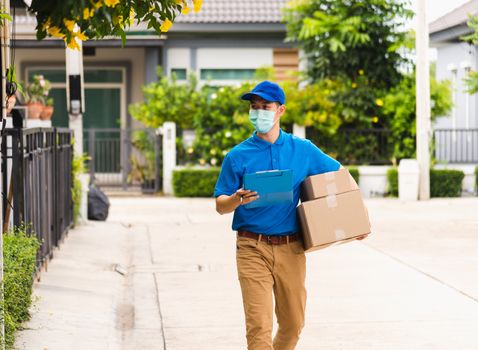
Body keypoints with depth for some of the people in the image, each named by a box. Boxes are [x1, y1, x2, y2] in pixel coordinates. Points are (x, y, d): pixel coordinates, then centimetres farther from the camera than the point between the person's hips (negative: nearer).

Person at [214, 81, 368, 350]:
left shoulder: (303, 150, 7)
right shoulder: (238, 156, 1)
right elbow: (220, 206, 2)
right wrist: (238, 199, -20)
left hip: (291, 249, 3)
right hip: (253, 248, -3)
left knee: (293, 323, 10)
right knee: (259, 326, -11)